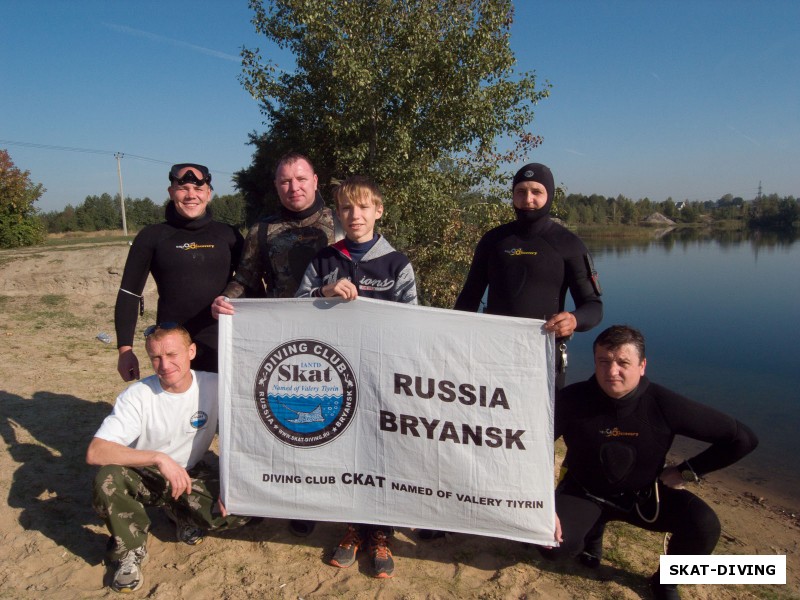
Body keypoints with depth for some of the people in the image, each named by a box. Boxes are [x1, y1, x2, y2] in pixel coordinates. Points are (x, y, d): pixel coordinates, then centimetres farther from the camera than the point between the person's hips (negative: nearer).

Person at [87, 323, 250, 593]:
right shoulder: (137, 396, -21)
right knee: (107, 480, -33)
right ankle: (131, 551, -5)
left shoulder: (213, 386, -17)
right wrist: (159, 458, -38)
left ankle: (183, 516, 11)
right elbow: (95, 452, -31)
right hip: (143, 476, -1)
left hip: (191, 475, 2)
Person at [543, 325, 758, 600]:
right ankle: (592, 531, 14)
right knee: (554, 545, -25)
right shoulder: (573, 400, -24)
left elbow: (742, 439, -13)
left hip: (644, 495, 1)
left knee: (704, 526, -23)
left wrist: (687, 471, -12)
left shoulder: (663, 405, -22)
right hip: (584, 493, -1)